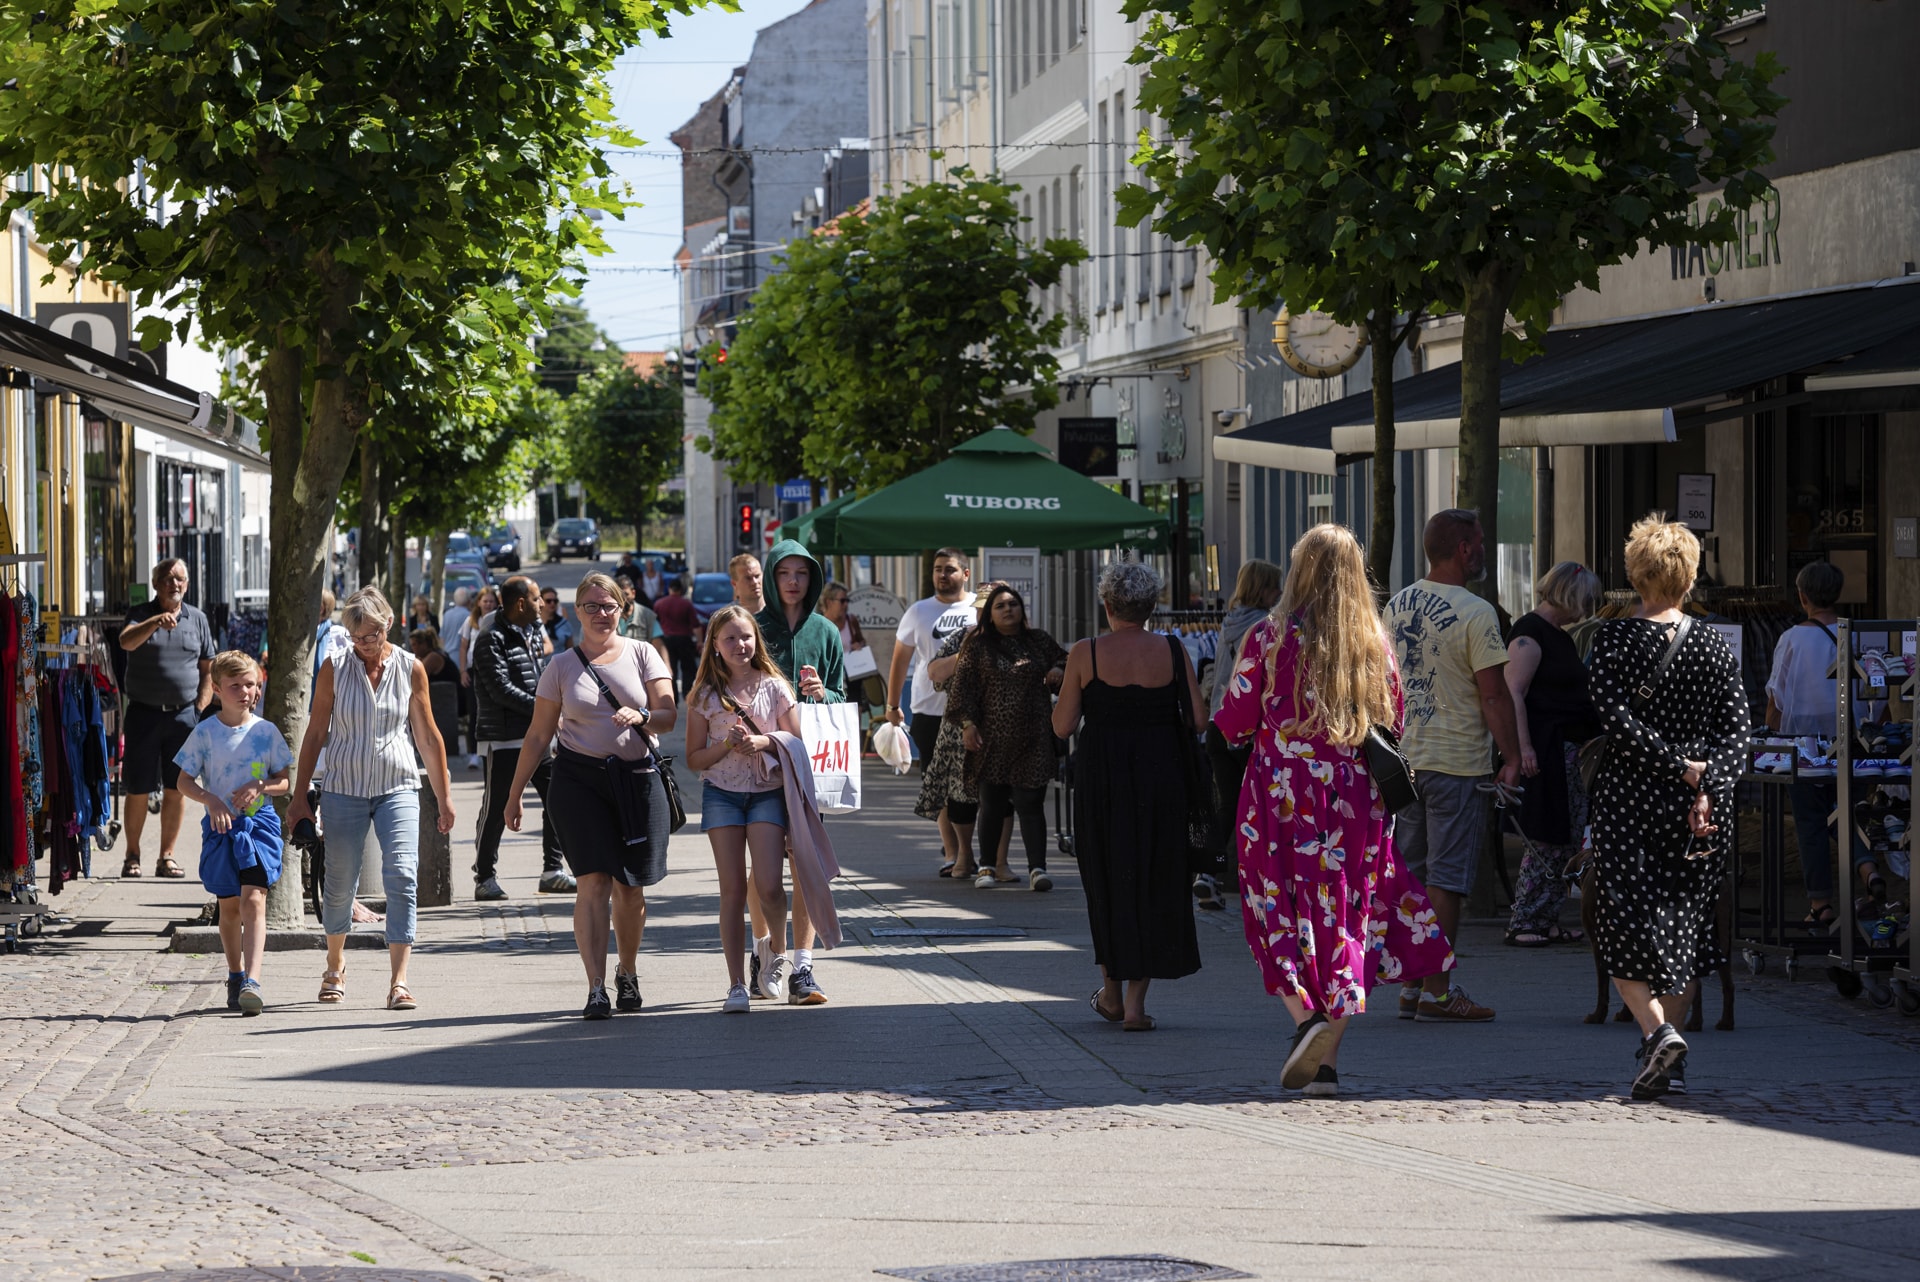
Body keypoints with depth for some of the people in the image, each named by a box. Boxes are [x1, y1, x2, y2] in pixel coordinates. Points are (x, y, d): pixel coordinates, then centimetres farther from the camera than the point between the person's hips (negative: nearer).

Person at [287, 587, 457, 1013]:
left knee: (402, 877, -15)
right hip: (344, 788, 0)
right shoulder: (335, 670, -1)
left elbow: (428, 738, 7)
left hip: (398, 788, 0)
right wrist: (300, 796, 5)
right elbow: (315, 733, 5)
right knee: (339, 882, 6)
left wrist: (444, 797, 8)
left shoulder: (410, 669, 0)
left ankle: (399, 982, -18)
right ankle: (335, 965, 33)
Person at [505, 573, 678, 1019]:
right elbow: (538, 735, 11)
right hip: (580, 778, -1)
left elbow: (669, 714, -1)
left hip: (638, 778, 1)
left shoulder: (642, 655, 7)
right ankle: (596, 989, -16)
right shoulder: (561, 667, 7)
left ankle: (628, 975, 27)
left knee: (630, 888, 5)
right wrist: (514, 793, 10)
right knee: (593, 881, -12)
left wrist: (640, 717, -23)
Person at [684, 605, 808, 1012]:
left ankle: (775, 949, 16)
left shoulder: (774, 687, 4)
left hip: (767, 792, -1)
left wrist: (763, 743, -13)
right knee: (733, 890, -1)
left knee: (767, 885, -14)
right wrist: (728, 745, -13)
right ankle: (737, 985, 3)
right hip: (722, 792, 1)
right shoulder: (705, 695, 4)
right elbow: (694, 758, 4)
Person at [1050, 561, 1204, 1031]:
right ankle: (1135, 1002, 6)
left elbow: (1062, 725, -4)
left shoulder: (1085, 654, -7)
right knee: (1154, 883, 9)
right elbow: (1198, 720, -1)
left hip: (1101, 776, -1)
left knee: (1108, 881, 16)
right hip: (1160, 777, 1)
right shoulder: (1174, 652, -3)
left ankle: (1112, 990, 23)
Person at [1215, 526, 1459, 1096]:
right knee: (1345, 917, 7)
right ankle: (1327, 1061, 5)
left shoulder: (1269, 638, -5)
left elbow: (1232, 725, -2)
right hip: (1356, 795, 3)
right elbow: (1393, 724, 11)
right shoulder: (1376, 643, 4)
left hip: (1282, 793, -3)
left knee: (1282, 918, 5)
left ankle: (1306, 1016, -19)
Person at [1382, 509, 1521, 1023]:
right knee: (1446, 878, -4)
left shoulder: (1397, 604, 8)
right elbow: (1493, 695, -15)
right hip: (1458, 763, -7)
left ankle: (1411, 986, 14)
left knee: (1410, 876, 11)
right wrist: (1512, 758, -8)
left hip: (1405, 756, 7)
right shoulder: (1475, 614, -15)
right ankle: (1437, 992, -3)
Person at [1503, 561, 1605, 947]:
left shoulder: (1560, 636, 19)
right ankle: (1522, 923, -4)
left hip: (1569, 751, 10)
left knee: (1567, 841, 9)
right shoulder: (1530, 632, -12)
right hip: (1543, 751, -10)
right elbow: (1513, 692, -20)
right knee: (1546, 842, -9)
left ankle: (1548, 921, 15)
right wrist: (1523, 747, -26)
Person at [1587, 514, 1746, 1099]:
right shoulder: (1715, 645, 4)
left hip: (1628, 800, -3)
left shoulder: (1612, 637, -4)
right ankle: (1672, 1057, 14)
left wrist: (1675, 763, -11)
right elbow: (1736, 731, -2)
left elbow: (1614, 716, -14)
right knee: (1685, 921, 12)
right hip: (1696, 807, 3)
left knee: (1622, 924, 1)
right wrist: (1706, 785, -9)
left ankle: (1657, 1030, -21)